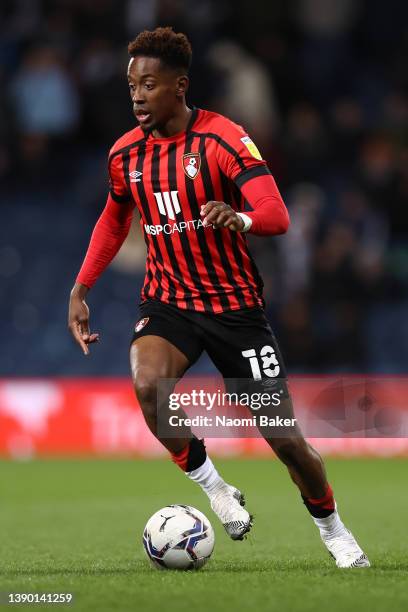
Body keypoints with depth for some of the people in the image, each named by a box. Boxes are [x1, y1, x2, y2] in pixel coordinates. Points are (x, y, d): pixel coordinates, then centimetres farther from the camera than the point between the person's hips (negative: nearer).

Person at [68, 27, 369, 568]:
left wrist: (239, 219, -46)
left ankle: (333, 532, 26)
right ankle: (213, 488, -9)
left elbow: (277, 216, -24)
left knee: (284, 437, -1)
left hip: (234, 303, -3)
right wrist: (80, 290, 12)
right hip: (167, 300, 3)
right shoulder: (126, 153, 1)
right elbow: (114, 219, 20)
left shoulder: (223, 139, -14)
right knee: (148, 385, -31)